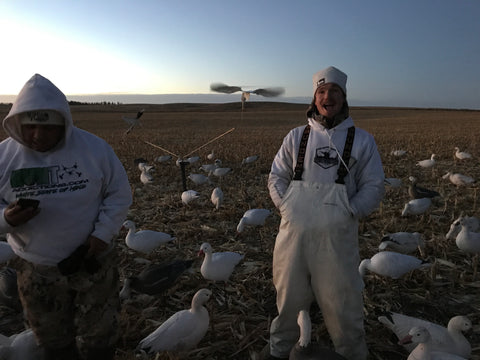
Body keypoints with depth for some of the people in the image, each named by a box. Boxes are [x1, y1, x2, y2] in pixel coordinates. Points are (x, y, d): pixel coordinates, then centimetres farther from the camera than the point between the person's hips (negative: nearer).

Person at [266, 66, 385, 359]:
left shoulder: (362, 140, 4)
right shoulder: (297, 137, 8)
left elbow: (374, 186, 3)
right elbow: (277, 177, 12)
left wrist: (348, 211, -9)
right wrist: (287, 207, -2)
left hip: (338, 234, -1)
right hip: (294, 230, 2)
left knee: (342, 301, 8)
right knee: (289, 296, 16)